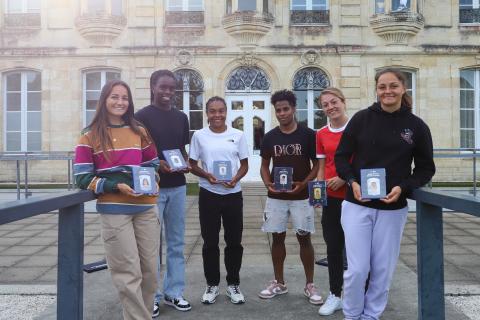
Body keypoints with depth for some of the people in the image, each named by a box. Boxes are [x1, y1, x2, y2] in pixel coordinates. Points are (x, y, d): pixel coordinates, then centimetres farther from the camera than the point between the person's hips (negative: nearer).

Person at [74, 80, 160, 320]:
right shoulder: (90, 136, 1)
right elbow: (83, 178, -3)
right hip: (113, 210, -4)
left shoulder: (140, 132, 10)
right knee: (128, 273, -2)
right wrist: (116, 186, -15)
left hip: (146, 208, 4)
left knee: (149, 270, 11)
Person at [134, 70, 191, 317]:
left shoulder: (181, 117, 11)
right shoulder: (142, 116, -5)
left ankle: (174, 292, 26)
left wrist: (185, 164, -5)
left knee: (176, 243, 12)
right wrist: (157, 164, -21)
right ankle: (151, 297, 18)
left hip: (177, 187, 5)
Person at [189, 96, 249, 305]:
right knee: (210, 242, 9)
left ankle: (233, 284, 25)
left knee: (234, 242, 9)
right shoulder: (199, 136, -1)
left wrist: (236, 178, -15)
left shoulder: (238, 135, 0)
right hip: (208, 195, 0)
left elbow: (244, 164, 5)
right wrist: (206, 175, -16)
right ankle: (212, 284, 24)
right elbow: (192, 165, 4)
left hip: (233, 194, 1)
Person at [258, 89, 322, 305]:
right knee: (278, 238, 9)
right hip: (276, 197, 3)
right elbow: (264, 165, 9)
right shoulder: (270, 137, 4)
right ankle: (279, 283, 23)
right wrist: (268, 184, -10)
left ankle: (310, 285, 17)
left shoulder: (308, 135, -4)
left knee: (304, 238, 3)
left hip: (301, 196, -2)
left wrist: (303, 183, -16)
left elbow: (317, 164, -1)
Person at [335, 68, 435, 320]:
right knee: (357, 269, -1)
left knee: (383, 270, 10)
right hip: (357, 205, -1)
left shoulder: (417, 126, 1)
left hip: (393, 209, 1)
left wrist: (403, 187, -10)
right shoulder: (362, 118, -1)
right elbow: (341, 156, 3)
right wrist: (352, 181, -14)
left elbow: (426, 168, 7)